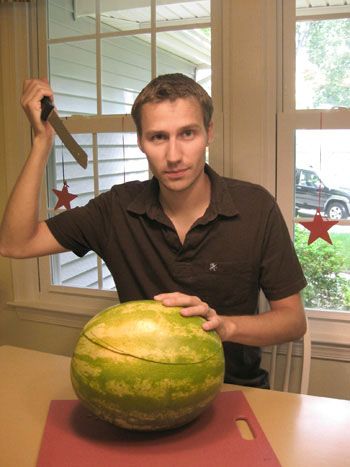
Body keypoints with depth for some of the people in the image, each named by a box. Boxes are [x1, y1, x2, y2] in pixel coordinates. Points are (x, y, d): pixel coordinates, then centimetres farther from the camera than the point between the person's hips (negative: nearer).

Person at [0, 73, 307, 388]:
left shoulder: (255, 206, -9)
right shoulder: (118, 207, -4)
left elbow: (294, 320, -4)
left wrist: (224, 325, -23)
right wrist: (42, 140, -10)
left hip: (236, 388, -1)